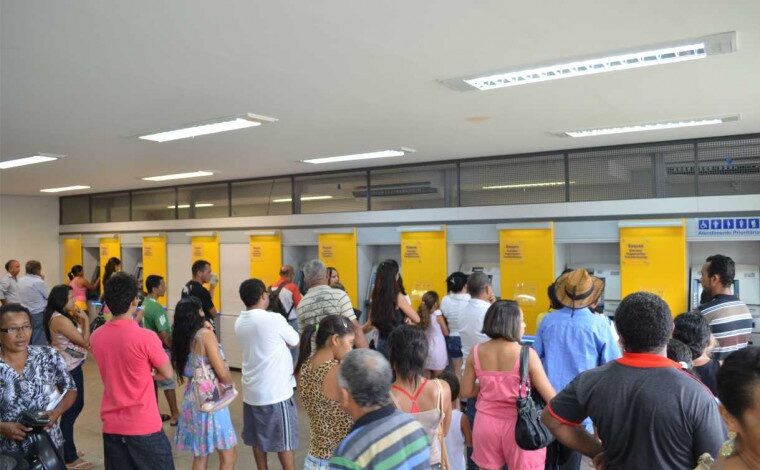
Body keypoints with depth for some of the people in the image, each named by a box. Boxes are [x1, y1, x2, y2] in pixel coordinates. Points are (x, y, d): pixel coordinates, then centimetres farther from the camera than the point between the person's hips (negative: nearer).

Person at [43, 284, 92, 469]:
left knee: (76, 406, 20)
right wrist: (85, 319, -14)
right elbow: (85, 342, -20)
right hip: (68, 369, -10)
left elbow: (77, 337, 9)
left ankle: (66, 448, 34)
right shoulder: (60, 320, -23)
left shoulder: (63, 316, 8)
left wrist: (78, 319, 0)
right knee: (70, 410, -1)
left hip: (71, 366, 10)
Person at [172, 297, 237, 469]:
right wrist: (230, 386, 5)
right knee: (228, 456, 3)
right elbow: (222, 372, -17)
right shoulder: (206, 334, -14)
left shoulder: (181, 338, 6)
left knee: (199, 456, 16)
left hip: (192, 399, 7)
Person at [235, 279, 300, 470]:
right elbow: (296, 342, -4)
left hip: (251, 391, 7)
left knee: (258, 440, 16)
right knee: (284, 441, 6)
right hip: (276, 391, -7)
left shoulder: (239, 322, 3)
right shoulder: (274, 319, -18)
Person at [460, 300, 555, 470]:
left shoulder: (476, 352, -5)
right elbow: (551, 397, -11)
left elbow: (466, 391, 4)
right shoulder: (527, 354, -16)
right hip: (519, 425, -3)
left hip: (486, 423, 3)